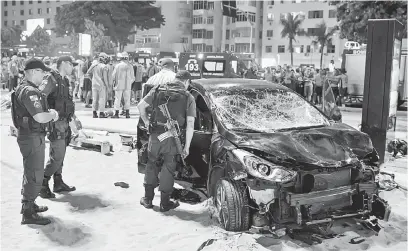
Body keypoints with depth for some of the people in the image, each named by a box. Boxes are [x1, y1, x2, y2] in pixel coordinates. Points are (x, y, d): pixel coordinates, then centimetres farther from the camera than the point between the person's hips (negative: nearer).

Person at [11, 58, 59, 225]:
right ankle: (28, 213, 3)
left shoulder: (23, 89, 13)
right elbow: (40, 117, -30)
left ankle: (29, 204, 38)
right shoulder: (30, 92, -22)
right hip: (32, 138, -11)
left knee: (30, 172, 23)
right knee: (35, 175, -4)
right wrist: (53, 114, -10)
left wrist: (50, 113, 3)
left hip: (30, 136, 11)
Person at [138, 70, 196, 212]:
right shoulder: (188, 98, 0)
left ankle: (148, 199, 24)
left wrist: (146, 122, 13)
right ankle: (165, 203, 18)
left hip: (155, 136, 2)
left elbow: (141, 106, -1)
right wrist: (187, 146, -2)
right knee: (168, 169, 10)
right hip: (173, 139, -2)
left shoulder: (158, 90, 5)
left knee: (152, 166, 17)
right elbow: (190, 124, -5)